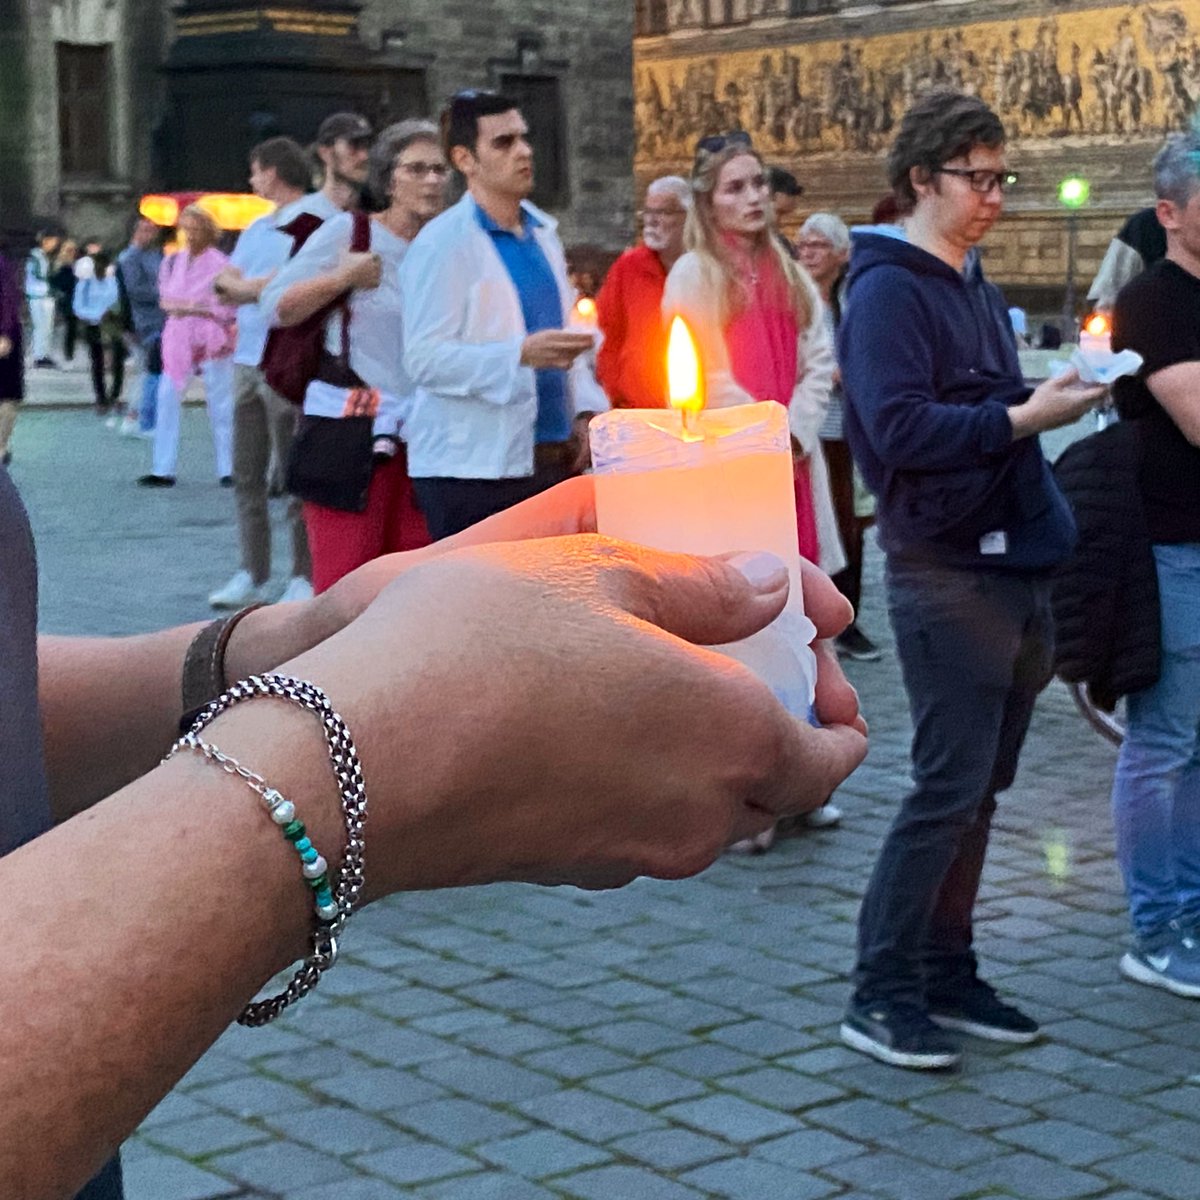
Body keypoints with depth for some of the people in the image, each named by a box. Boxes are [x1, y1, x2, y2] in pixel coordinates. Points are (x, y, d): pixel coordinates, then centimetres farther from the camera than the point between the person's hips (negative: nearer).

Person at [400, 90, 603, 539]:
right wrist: (522, 354, -27)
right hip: (472, 467, -8)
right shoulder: (442, 245, -10)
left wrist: (587, 408, 11)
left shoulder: (543, 232, 15)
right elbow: (423, 359, -18)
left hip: (549, 459, 8)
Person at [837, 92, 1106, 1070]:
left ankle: (947, 972, 22)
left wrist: (1051, 395, 7)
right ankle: (881, 992, 1)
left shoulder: (975, 285, 17)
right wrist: (1022, 417, -21)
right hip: (946, 573, -9)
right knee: (950, 787, -8)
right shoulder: (890, 290, -10)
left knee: (979, 789, 12)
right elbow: (902, 429, -21)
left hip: (1015, 567, 9)